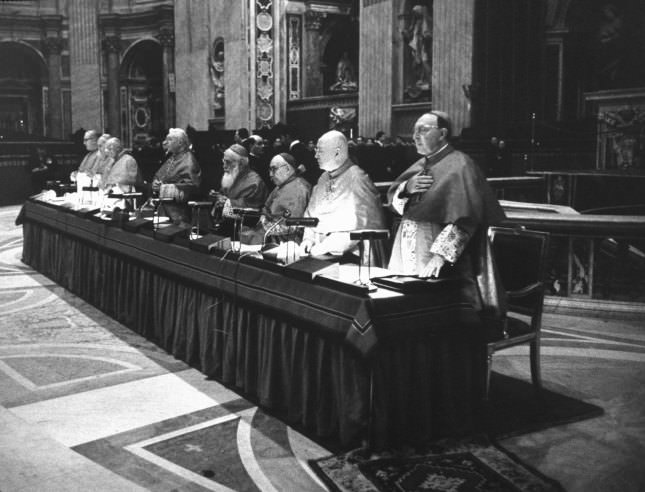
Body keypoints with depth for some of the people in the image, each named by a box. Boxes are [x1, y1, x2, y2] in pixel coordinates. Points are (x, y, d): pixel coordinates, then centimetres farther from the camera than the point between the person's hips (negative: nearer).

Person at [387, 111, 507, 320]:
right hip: (407, 256, 7)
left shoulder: (458, 166, -11)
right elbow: (392, 199, 14)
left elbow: (463, 219, -21)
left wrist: (440, 255, -29)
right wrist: (407, 187, -8)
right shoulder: (421, 165, 14)